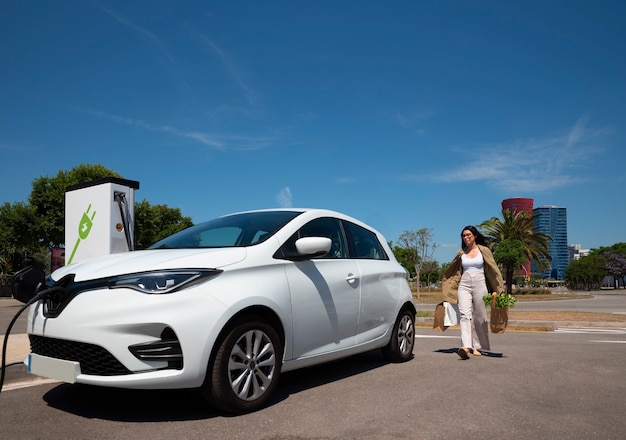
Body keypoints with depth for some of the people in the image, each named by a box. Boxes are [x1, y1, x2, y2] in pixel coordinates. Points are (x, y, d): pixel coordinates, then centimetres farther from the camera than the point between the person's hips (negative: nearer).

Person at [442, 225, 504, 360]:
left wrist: (498, 289, -2)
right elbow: (450, 271, 22)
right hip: (464, 285, 1)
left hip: (479, 284, -1)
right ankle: (466, 347, -26)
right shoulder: (461, 253, 12)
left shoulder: (484, 250, 5)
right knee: (464, 315, -15)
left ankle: (477, 346, 15)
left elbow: (493, 270, 3)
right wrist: (446, 288, 21)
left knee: (480, 317, 3)